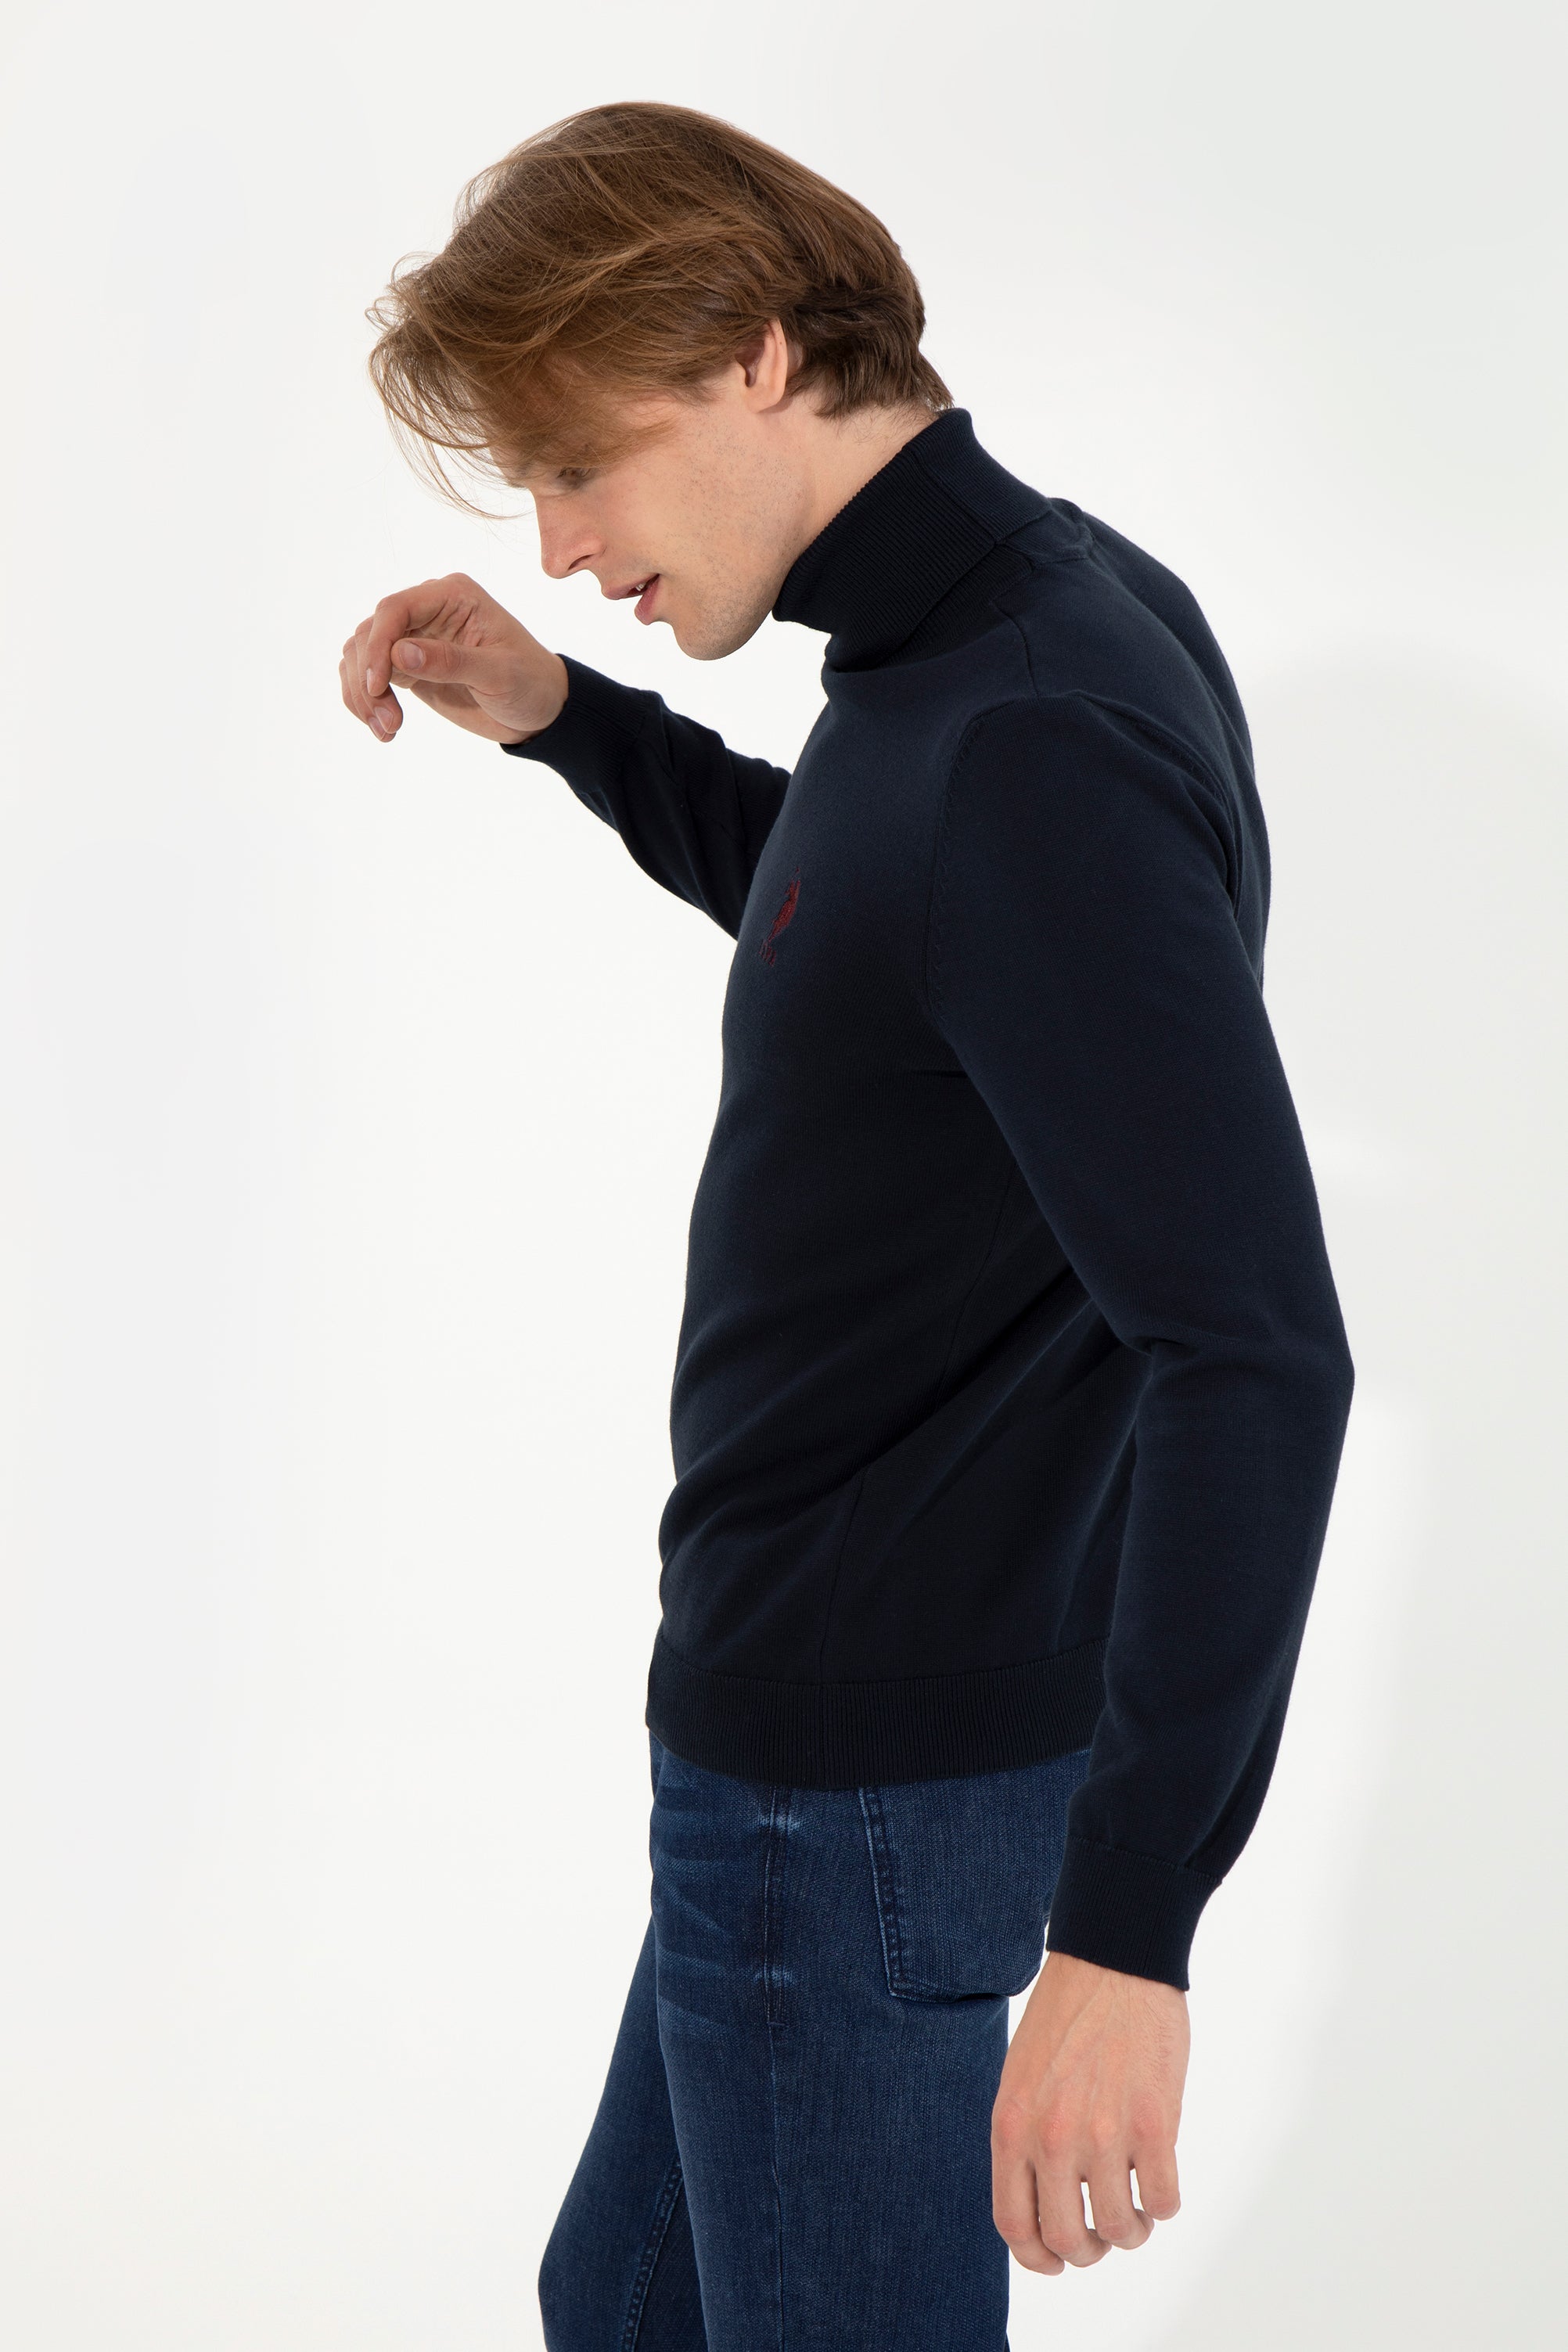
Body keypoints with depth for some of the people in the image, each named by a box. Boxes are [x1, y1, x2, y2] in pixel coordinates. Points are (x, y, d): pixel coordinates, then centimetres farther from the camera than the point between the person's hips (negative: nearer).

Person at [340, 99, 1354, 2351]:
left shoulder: (1031, 743, -26)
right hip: (815, 1720, 10)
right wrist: (568, 722, 13)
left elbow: (1258, 1358, -31)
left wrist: (1130, 1926, -32)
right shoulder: (1051, 608, 4)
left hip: (862, 1778, -10)